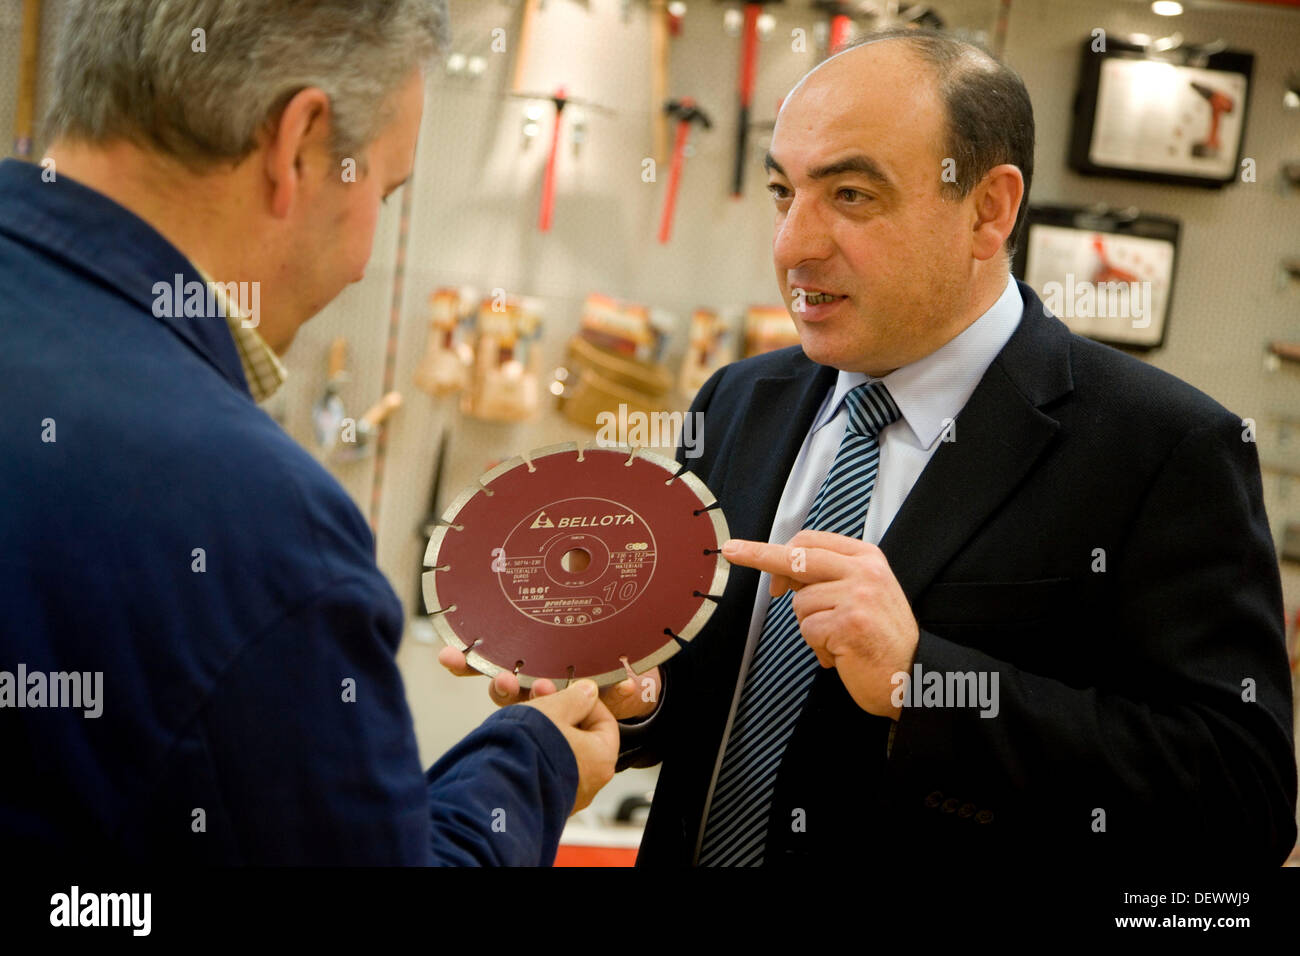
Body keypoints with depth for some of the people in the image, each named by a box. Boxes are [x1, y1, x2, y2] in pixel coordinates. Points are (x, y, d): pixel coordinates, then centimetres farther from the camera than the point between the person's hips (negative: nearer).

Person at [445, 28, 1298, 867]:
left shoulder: (1170, 452, -19)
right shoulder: (739, 405, 0)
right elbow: (703, 695, 5)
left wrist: (917, 679, -32)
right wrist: (628, 691, -16)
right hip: (700, 848, 5)